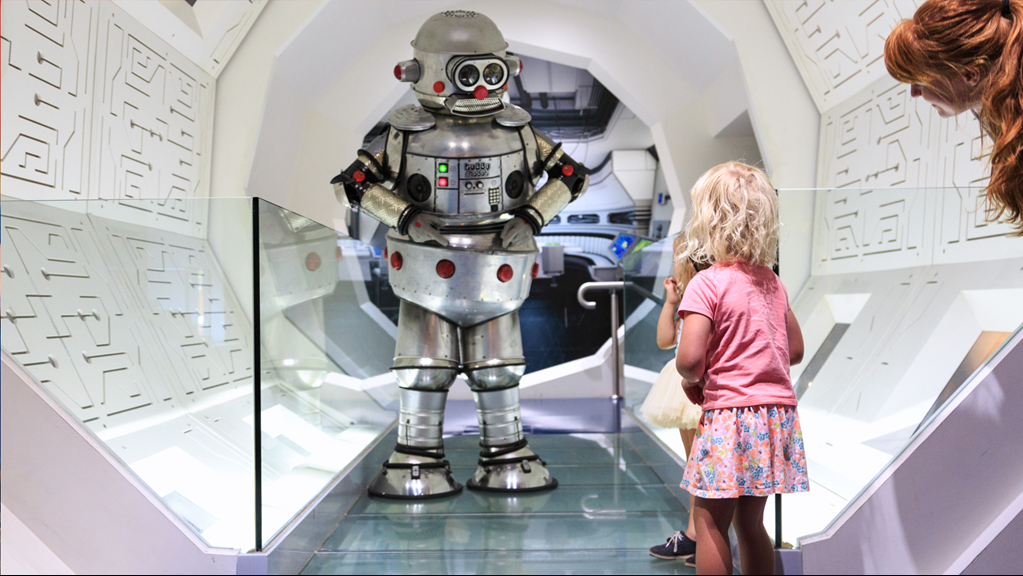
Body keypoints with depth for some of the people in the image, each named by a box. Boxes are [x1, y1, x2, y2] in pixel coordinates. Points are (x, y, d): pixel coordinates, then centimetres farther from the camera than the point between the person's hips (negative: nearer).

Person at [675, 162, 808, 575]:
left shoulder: (706, 284, -13)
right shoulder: (772, 283, 9)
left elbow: (689, 359, -21)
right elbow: (795, 350, 16)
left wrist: (693, 381, 0)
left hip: (729, 416, -7)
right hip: (777, 412, 7)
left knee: (710, 522, 4)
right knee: (750, 522, 18)